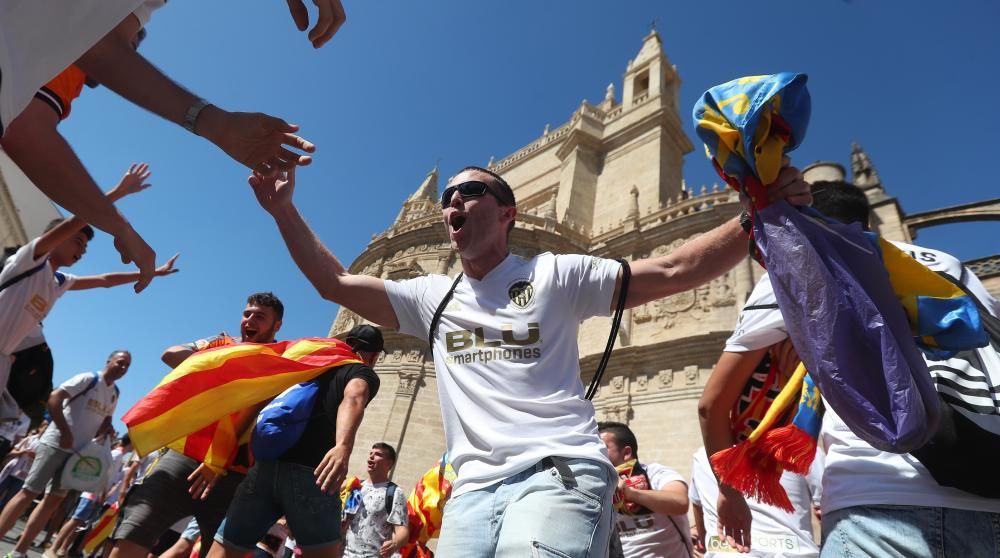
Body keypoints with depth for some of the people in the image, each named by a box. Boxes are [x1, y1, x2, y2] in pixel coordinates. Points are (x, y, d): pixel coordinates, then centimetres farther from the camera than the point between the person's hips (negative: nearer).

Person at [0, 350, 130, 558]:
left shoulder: (114, 394, 10)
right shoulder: (88, 379, -11)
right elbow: (54, 398, -17)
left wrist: (107, 428, 0)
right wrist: (65, 431, -19)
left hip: (78, 451, 7)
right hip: (55, 443, -7)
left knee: (55, 499, 7)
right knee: (29, 492, -5)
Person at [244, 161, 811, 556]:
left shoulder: (555, 274, 4)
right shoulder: (431, 297, 17)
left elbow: (672, 272, -2)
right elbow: (337, 283, 18)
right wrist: (285, 209, 11)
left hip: (558, 472, -4)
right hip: (474, 487, 5)